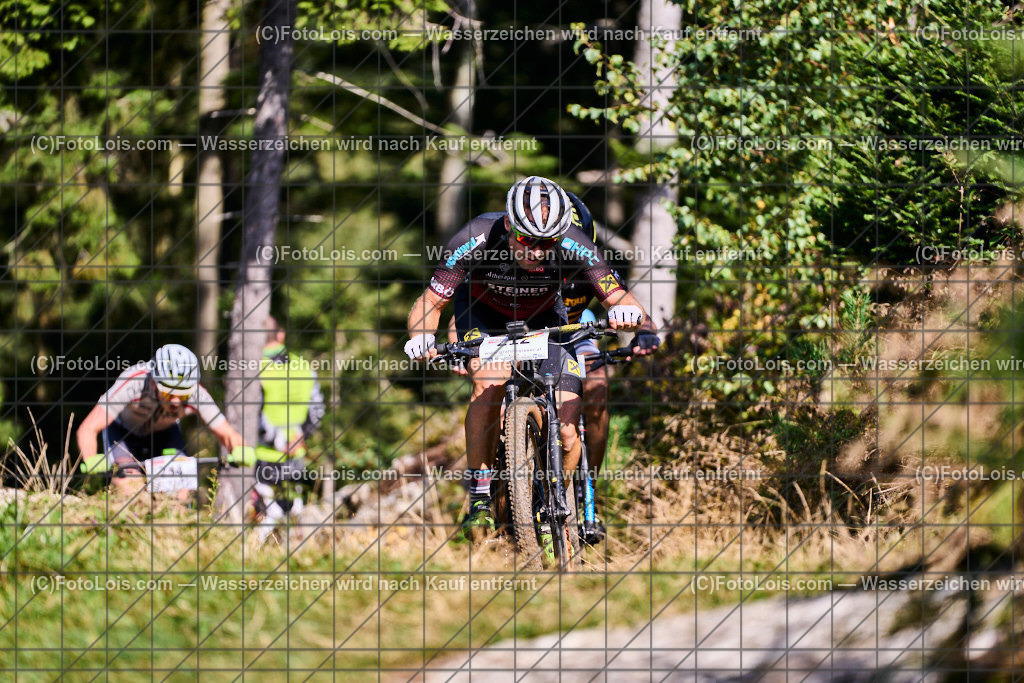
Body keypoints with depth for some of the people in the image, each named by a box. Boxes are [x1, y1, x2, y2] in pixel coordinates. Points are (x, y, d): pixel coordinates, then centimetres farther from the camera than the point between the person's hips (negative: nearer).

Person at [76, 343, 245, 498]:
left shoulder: (196, 394, -33)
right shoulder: (133, 382, -41)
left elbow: (226, 433, -25)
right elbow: (87, 429, -42)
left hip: (164, 433, 2)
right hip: (123, 430, -2)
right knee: (130, 485, -26)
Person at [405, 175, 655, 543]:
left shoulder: (574, 248, -32)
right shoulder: (475, 240, -35)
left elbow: (619, 298, -31)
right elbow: (429, 303, -30)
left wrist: (625, 310, -55)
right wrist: (422, 336, -52)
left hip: (543, 317, 1)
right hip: (484, 313, -1)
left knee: (567, 433, -12)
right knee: (490, 382, -33)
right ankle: (480, 499, -22)